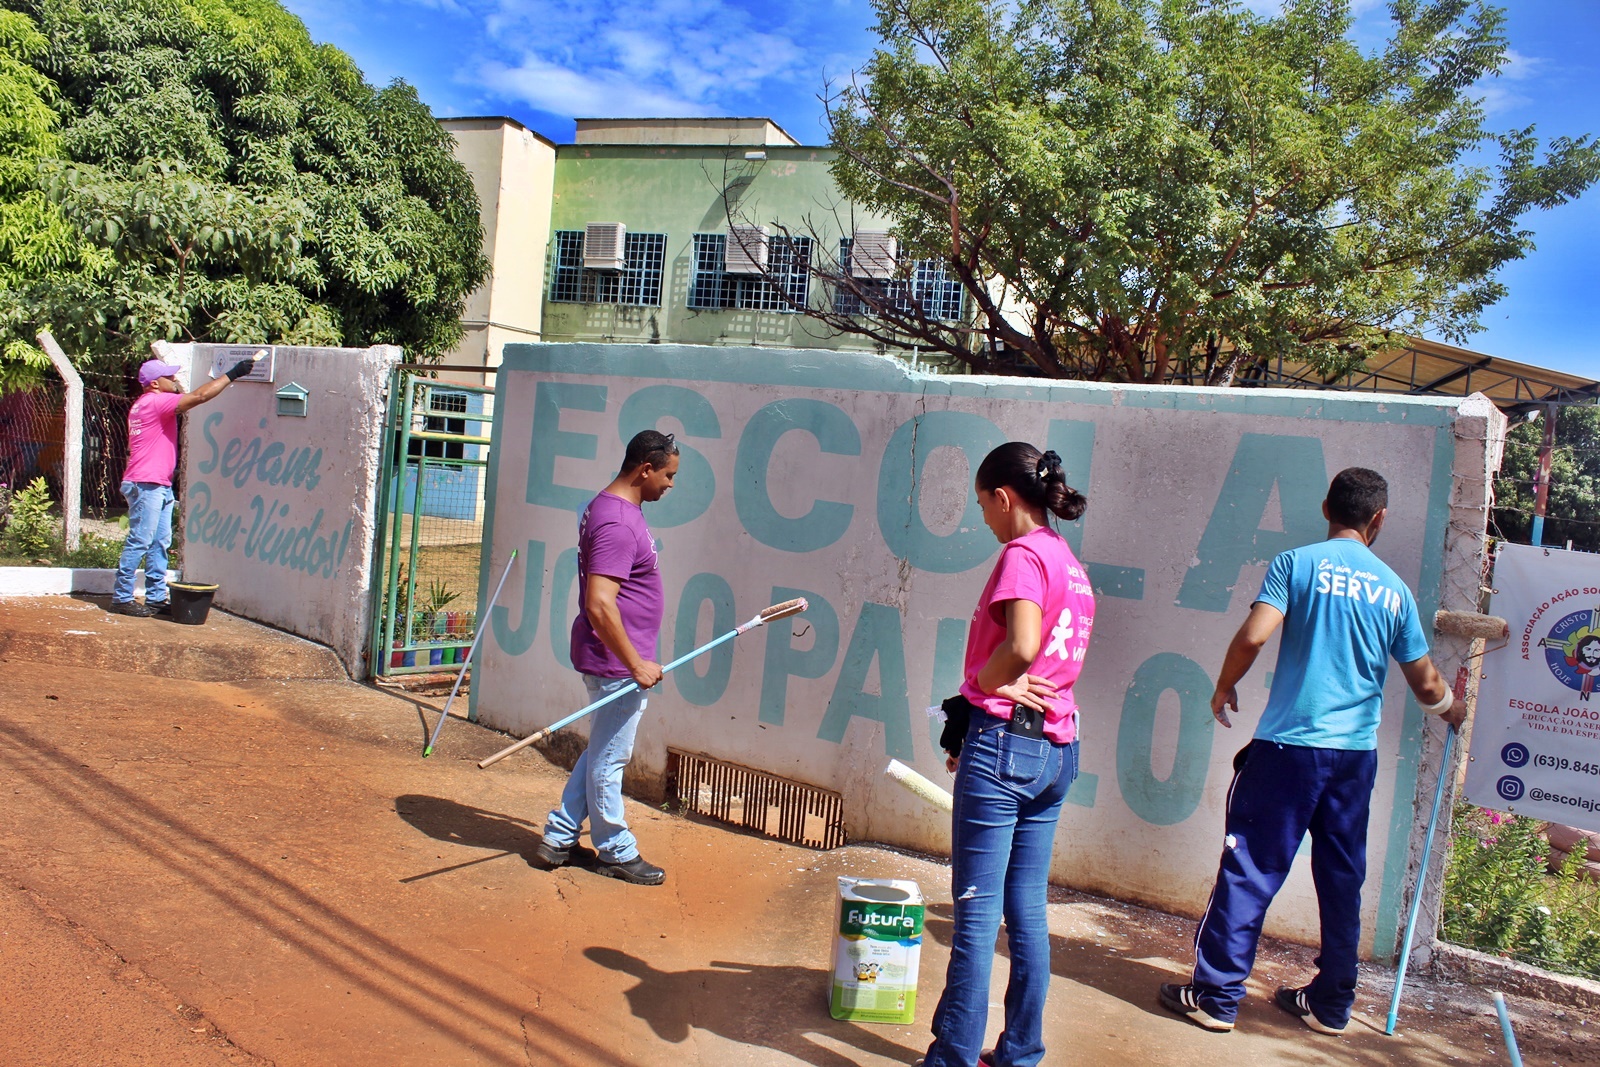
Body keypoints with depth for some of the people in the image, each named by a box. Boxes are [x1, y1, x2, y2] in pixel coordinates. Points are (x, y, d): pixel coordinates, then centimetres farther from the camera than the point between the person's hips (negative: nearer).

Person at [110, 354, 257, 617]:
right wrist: (232, 374, -18)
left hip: (160, 486, 10)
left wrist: (176, 387, 11)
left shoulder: (146, 404, 17)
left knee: (160, 544, 11)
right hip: (145, 484, -10)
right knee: (139, 542, -6)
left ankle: (156, 598, 16)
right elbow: (200, 396, -21)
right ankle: (122, 598, 0)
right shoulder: (155, 402, -13)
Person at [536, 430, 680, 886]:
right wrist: (636, 664, -25)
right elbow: (599, 604, -29)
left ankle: (559, 837, 28)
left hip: (614, 659, 10)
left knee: (601, 752, 19)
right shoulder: (618, 523, -22)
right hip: (616, 661, -10)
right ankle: (617, 852, 20)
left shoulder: (610, 507, 11)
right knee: (609, 759, 5)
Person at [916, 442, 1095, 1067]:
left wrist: (980, 688, -10)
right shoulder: (1070, 563, 15)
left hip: (1004, 740, -9)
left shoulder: (1023, 554, -12)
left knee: (977, 912, 1)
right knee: (1027, 911, 15)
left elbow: (1021, 646, -28)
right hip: (1057, 746, 9)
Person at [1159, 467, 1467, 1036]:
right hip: (1356, 753, 4)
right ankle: (1330, 1004, 26)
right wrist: (1453, 709, 35)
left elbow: (1252, 636, -17)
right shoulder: (1394, 589, 7)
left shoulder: (1297, 563, -4)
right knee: (1342, 881, 14)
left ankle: (1215, 995, 6)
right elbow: (1426, 686, 13)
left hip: (1289, 743, -4)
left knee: (1250, 870, 1)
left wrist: (1223, 690, 1)